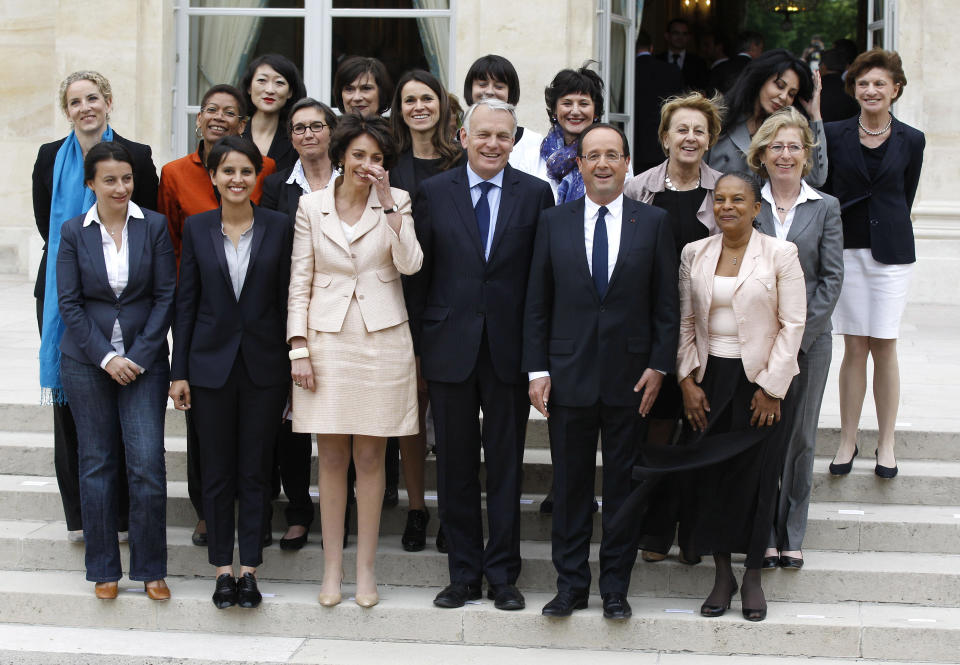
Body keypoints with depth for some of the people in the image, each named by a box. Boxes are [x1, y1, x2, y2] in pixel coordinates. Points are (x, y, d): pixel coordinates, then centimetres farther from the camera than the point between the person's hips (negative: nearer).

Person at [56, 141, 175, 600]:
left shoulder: (154, 226, 0)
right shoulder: (74, 232, 2)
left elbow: (165, 296, -1)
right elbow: (69, 302, 0)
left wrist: (140, 355, -8)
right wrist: (105, 357, -9)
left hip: (144, 360, -1)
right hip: (87, 362, 1)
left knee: (148, 464, -6)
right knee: (97, 464, 6)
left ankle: (151, 569, 7)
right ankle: (104, 569, 17)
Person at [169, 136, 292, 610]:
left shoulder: (278, 228, 0)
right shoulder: (196, 229, 3)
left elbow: (286, 299, 2)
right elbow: (186, 302, 4)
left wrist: (294, 362, -2)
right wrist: (179, 371, 1)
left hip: (264, 365, -1)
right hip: (211, 363, 1)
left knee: (255, 471, 4)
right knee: (218, 472, 6)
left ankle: (249, 568, 12)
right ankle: (223, 569, 14)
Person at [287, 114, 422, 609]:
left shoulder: (396, 202, 3)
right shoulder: (312, 206, 4)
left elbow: (410, 264, -11)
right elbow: (300, 280, 5)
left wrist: (388, 204, -15)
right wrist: (299, 347, -3)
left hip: (381, 340, 0)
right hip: (327, 339, 1)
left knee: (370, 458, 4)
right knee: (332, 459, 4)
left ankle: (365, 569, 13)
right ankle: (332, 569, 13)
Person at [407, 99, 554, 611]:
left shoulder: (535, 194, 2)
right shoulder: (433, 192, 4)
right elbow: (419, 274, 5)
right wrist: (416, 346, 2)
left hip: (510, 349, -1)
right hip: (450, 348, 1)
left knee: (506, 465, 6)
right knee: (456, 467, 8)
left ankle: (502, 574, 16)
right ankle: (464, 573, 18)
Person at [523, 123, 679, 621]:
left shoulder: (653, 223, 3)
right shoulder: (553, 223, 5)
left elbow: (667, 303, 3)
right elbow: (537, 303, 5)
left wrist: (659, 366, -5)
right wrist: (537, 370, -2)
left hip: (630, 375, -1)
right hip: (569, 375, 1)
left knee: (623, 486, 6)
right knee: (570, 485, 6)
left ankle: (615, 587, 16)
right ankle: (570, 583, 17)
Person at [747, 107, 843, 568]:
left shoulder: (825, 207, 4)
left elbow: (832, 278, 0)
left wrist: (798, 336, -9)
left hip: (808, 340, 1)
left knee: (799, 438, 7)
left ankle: (792, 535, 18)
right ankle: (762, 535, 12)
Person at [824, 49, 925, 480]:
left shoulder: (911, 141, 4)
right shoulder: (834, 135, 3)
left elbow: (904, 199, 10)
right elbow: (823, 193, 7)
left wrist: (888, 233, 6)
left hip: (891, 251, 0)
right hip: (846, 250, 0)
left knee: (884, 347, 1)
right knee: (854, 348, 2)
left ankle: (886, 444, 11)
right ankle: (848, 440, 12)